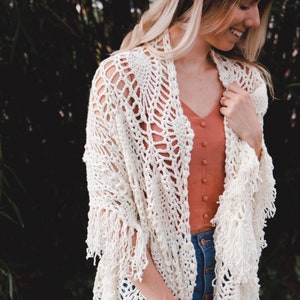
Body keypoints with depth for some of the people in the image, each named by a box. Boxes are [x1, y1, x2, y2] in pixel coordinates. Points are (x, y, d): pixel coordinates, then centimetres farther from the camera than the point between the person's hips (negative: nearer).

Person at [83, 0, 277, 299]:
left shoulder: (244, 81, 0)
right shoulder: (123, 76, -15)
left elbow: (254, 196, 7)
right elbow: (109, 200, -15)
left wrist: (253, 139, -11)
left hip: (226, 263, 5)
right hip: (151, 271, -5)